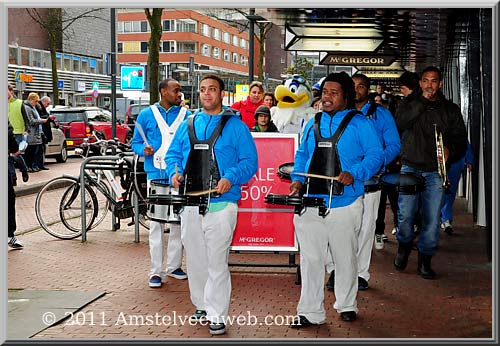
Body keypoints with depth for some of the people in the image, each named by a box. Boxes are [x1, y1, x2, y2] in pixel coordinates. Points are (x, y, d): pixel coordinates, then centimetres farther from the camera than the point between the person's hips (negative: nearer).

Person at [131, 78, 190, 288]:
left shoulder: (186, 115, 8)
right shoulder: (146, 115, 6)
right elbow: (135, 142, 10)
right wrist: (144, 150, -11)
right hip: (156, 175, -1)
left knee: (178, 223, 6)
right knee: (156, 224, -2)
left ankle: (174, 266, 19)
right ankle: (155, 271, 4)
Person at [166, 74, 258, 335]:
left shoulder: (235, 126, 1)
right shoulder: (188, 125, 15)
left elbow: (249, 161, -2)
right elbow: (173, 153, 19)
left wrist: (230, 179, -18)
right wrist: (174, 172, -2)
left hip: (220, 203, -5)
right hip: (190, 203, 5)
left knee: (217, 262, -5)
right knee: (194, 259, 13)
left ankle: (217, 315, 4)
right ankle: (202, 306, 28)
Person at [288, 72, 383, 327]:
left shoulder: (359, 123, 0)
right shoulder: (312, 123, 14)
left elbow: (375, 154, -6)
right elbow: (302, 155, 21)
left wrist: (354, 175, -20)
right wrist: (297, 179, 4)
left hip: (344, 203, -3)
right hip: (310, 202, 3)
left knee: (345, 258, 11)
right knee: (310, 258, 2)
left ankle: (346, 305, 30)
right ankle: (310, 312, 10)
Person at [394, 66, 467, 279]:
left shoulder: (450, 109, 11)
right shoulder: (410, 103, 9)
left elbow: (461, 138, 8)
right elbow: (399, 122, -12)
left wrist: (450, 150, -13)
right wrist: (422, 102, -13)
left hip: (435, 172, 1)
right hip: (410, 168, -1)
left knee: (432, 218, -2)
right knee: (406, 215, -6)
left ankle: (425, 259, 12)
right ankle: (404, 244, 23)